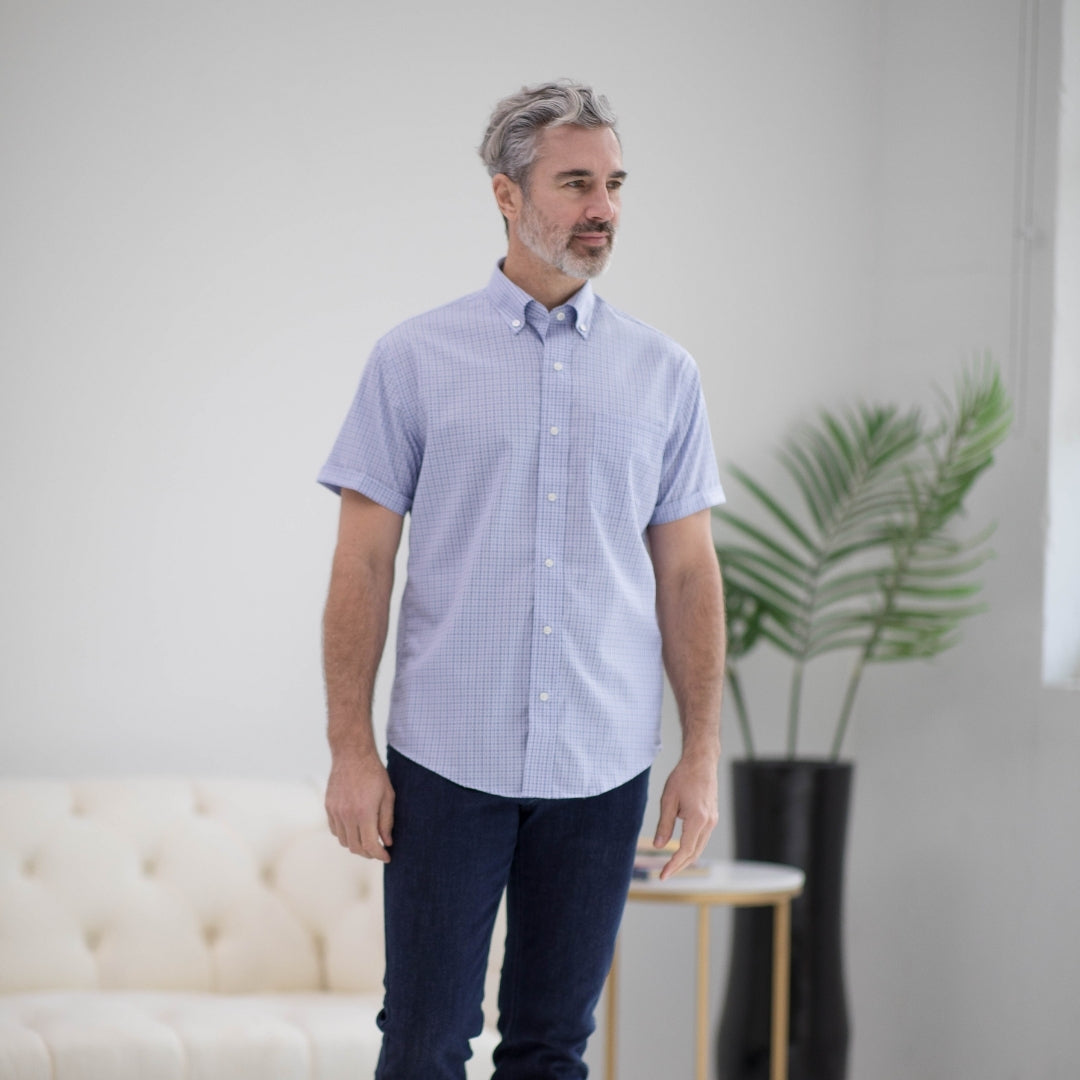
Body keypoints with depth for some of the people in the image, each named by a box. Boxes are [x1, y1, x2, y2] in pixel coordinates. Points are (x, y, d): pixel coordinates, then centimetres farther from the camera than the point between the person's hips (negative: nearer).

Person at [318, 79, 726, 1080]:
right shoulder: (414, 359, 0)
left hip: (600, 769, 2)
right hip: (447, 761, -2)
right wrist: (350, 749, -6)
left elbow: (688, 572, 8)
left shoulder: (662, 373, 6)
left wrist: (702, 754, 2)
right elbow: (363, 564, -1)